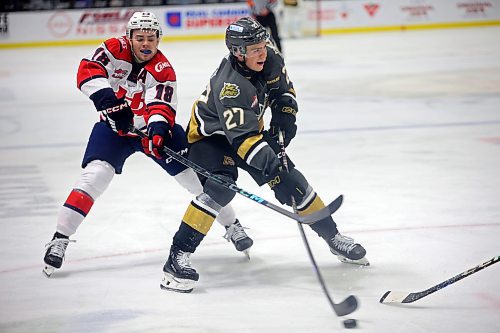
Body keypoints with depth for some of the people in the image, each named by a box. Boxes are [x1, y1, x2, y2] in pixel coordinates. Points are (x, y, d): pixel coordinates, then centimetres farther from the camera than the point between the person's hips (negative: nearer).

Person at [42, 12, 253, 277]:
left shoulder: (163, 70, -16)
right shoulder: (116, 49, -14)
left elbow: (161, 106, -29)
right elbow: (88, 70, -29)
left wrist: (159, 129, -50)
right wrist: (106, 99, -44)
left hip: (153, 126, 1)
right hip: (114, 126, 0)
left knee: (195, 174, -3)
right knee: (95, 175, -20)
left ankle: (231, 226, 15)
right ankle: (60, 239, -15)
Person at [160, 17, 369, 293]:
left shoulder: (271, 60, -16)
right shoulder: (229, 84, -37)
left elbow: (284, 90, 6)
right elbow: (242, 136, -43)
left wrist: (284, 117, -10)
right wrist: (268, 163, -51)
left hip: (250, 130, 7)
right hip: (211, 134, -7)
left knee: (290, 181, 4)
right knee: (220, 187, -30)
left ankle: (333, 238, 21)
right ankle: (178, 257, -29)